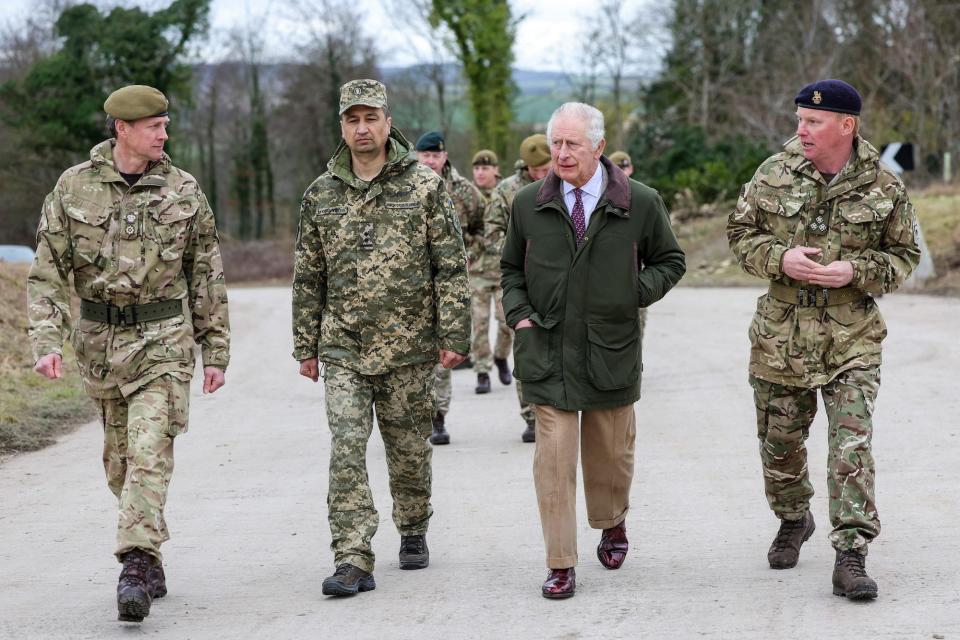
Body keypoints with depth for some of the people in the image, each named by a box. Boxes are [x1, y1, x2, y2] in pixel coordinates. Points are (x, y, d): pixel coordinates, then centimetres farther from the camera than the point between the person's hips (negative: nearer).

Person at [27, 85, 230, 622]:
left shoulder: (183, 190, 1)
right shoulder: (74, 187, 1)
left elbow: (207, 275, 7)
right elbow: (48, 271, 0)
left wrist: (216, 351, 6)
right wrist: (47, 341, -12)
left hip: (163, 339, -2)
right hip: (100, 340, 2)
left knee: (149, 452, -15)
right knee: (119, 459, 10)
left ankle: (137, 566, -19)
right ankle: (153, 563, 24)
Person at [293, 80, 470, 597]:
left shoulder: (424, 187, -1)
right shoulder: (320, 195, 6)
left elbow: (451, 267, -2)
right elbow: (307, 277, 11)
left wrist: (453, 336, -7)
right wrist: (306, 347, 9)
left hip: (408, 347, -1)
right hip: (343, 348, 1)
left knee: (409, 448, 10)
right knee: (346, 452, -9)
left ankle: (413, 534, 33)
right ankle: (353, 562, -10)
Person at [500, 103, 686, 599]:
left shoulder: (640, 203, -2)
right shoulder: (528, 204, 2)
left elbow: (670, 261, 11)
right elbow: (510, 268, 16)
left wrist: (634, 294, -4)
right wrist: (519, 313, 0)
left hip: (612, 349, 0)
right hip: (546, 352, 0)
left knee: (611, 452, 14)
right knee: (554, 456, -7)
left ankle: (612, 524, 43)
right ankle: (560, 565, -1)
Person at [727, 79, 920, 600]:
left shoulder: (884, 187, -4)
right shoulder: (774, 174, -1)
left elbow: (903, 256, 4)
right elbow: (740, 232, 6)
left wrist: (854, 271, -15)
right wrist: (780, 258, -14)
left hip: (851, 340, -2)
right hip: (781, 336, 2)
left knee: (852, 444, -12)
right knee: (780, 439, 14)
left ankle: (851, 554, -10)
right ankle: (793, 520, 40)